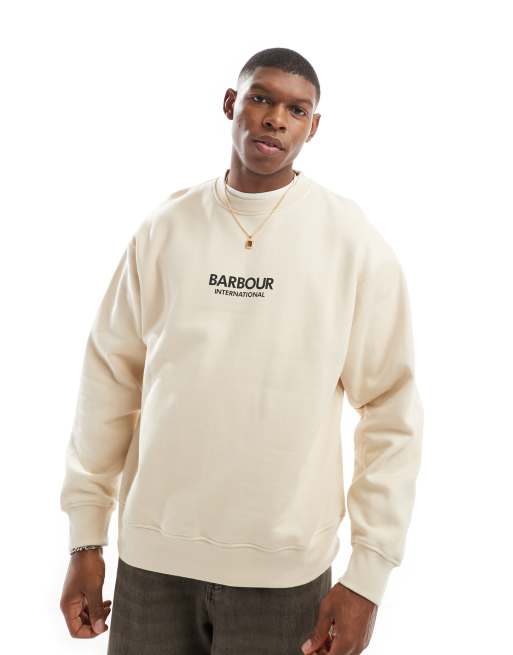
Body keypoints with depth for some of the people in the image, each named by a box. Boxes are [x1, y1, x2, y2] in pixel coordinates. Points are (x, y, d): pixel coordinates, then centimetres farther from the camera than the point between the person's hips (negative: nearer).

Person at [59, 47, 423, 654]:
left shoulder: (353, 240, -6)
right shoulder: (164, 226, 0)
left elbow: (392, 409, -6)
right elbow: (110, 377, 3)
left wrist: (368, 572, -9)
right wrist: (85, 536, 3)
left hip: (284, 564, -1)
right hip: (152, 553, 2)